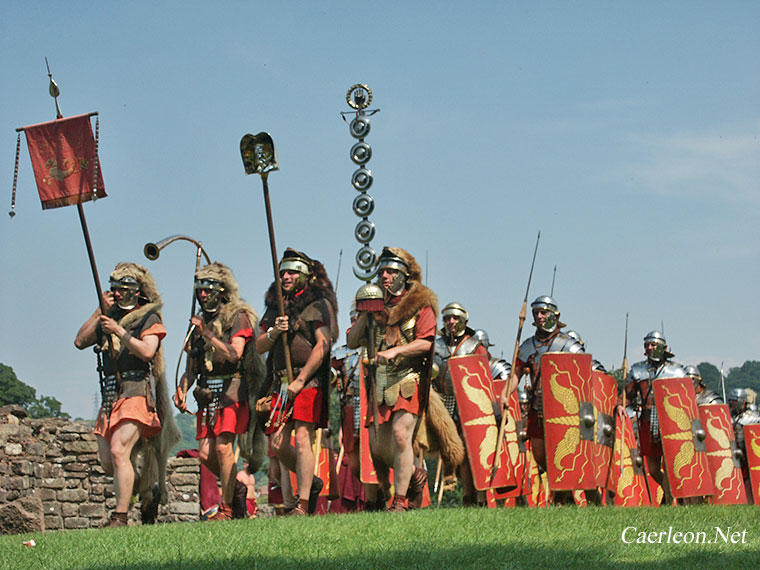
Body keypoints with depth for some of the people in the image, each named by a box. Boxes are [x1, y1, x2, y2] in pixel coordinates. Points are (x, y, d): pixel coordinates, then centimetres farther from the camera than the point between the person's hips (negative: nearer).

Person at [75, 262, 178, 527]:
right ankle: (147, 491, 28)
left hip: (136, 393, -7)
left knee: (118, 451, -22)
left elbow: (147, 351, -13)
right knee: (107, 462, 5)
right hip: (110, 396, 7)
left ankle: (121, 516, -23)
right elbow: (80, 341, 9)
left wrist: (120, 332, -14)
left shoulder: (149, 318, 3)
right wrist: (100, 311, 3)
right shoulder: (109, 318, 20)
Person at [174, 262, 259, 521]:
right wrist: (182, 390, 3)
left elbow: (234, 354, -16)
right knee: (205, 453, 0)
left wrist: (207, 334, -20)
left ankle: (226, 508, -7)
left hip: (232, 390, -6)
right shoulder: (200, 321, 17)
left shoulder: (238, 317, -2)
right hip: (207, 392, 6)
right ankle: (235, 489, 22)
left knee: (223, 446, -14)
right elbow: (192, 366, 19)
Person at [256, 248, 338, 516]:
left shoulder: (318, 305, -3)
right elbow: (259, 347, 16)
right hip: (281, 383, 7)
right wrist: (274, 332, -6)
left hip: (309, 381, -7)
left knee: (302, 440, -13)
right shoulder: (275, 307, 18)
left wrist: (299, 381, -16)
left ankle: (302, 506, -12)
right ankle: (311, 482, 25)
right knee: (278, 444, 3)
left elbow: (323, 346, -12)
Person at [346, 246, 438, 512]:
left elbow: (426, 342, -11)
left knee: (400, 434, -20)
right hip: (381, 384, 6)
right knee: (379, 447, 3)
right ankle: (415, 475, 29)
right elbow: (351, 341, 11)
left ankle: (401, 500, -15)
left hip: (410, 382, -6)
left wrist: (395, 351, -23)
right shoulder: (375, 305, 15)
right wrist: (365, 314, -2)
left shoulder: (419, 305, 1)